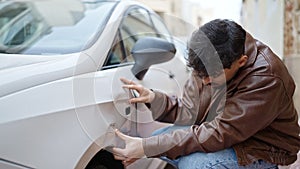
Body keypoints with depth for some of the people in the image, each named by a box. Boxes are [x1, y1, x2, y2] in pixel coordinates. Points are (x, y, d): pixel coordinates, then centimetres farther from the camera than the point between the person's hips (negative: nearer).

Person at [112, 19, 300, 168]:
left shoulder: (265, 78, -32)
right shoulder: (209, 63, -11)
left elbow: (219, 135, -33)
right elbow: (190, 110, -2)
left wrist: (147, 148, -33)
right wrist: (152, 98, -21)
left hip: (262, 148, -7)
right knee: (158, 138, -6)